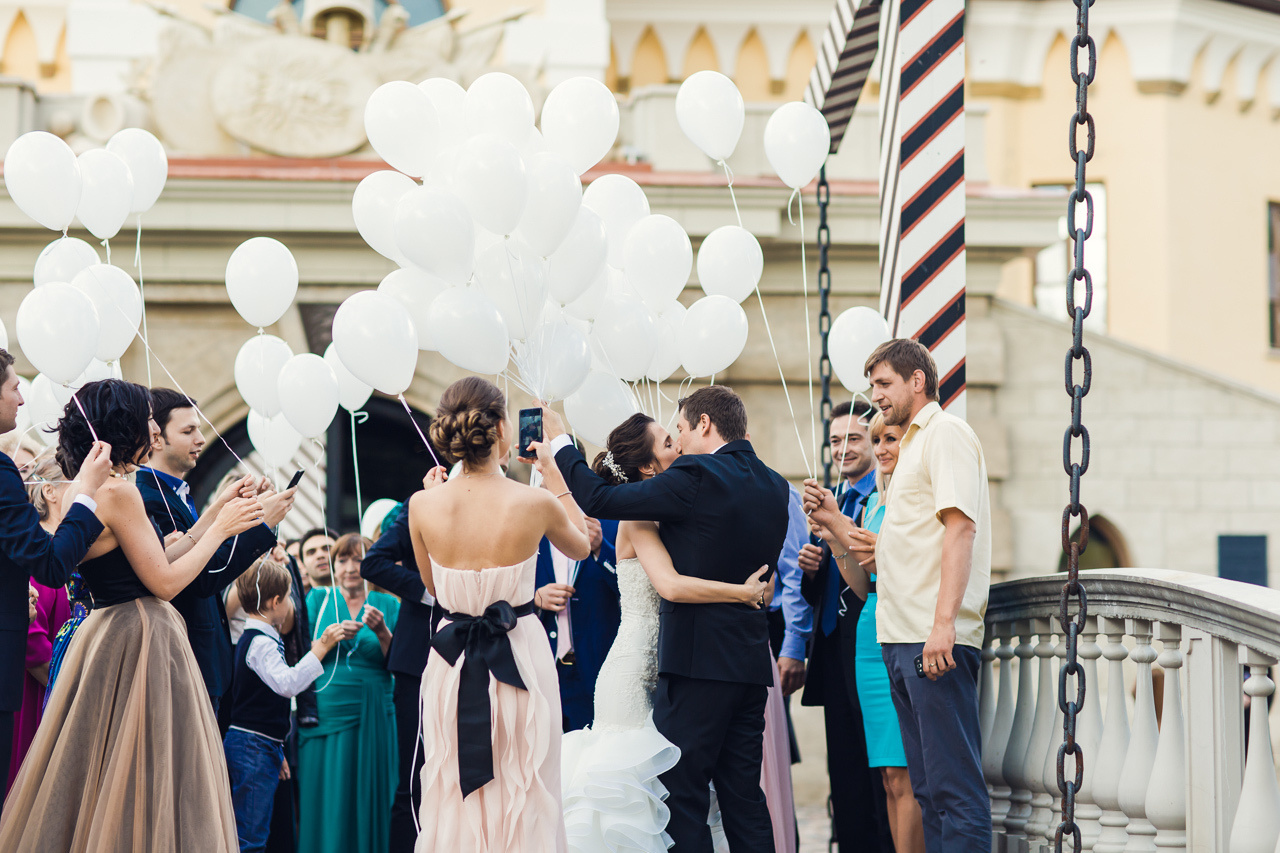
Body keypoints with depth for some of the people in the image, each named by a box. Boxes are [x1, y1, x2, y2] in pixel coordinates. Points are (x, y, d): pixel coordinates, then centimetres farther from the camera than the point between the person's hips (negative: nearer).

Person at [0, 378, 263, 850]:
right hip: (141, 643, -10)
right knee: (145, 775, -5)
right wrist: (218, 530, -4)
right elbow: (164, 581, -16)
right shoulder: (119, 491, -16)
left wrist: (210, 522, 17)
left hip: (107, 632, 10)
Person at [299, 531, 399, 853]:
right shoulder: (318, 599, 9)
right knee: (327, 804, -2)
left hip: (374, 717, 0)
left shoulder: (388, 605, 9)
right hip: (326, 714, 0)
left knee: (371, 801, -1)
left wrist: (382, 633, -14)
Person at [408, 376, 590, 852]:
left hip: (452, 666, 2)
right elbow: (581, 546, 9)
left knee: (454, 800, 11)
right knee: (523, 801, 8)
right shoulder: (536, 503, -14)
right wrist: (553, 476, 13)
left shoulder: (423, 506, -9)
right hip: (521, 656, -2)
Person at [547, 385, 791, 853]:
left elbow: (598, 499, -12)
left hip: (698, 658, -8)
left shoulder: (695, 477, -13)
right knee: (743, 796, 12)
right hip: (751, 661, 8)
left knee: (683, 797, -4)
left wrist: (560, 441, 2)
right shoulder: (774, 486, 10)